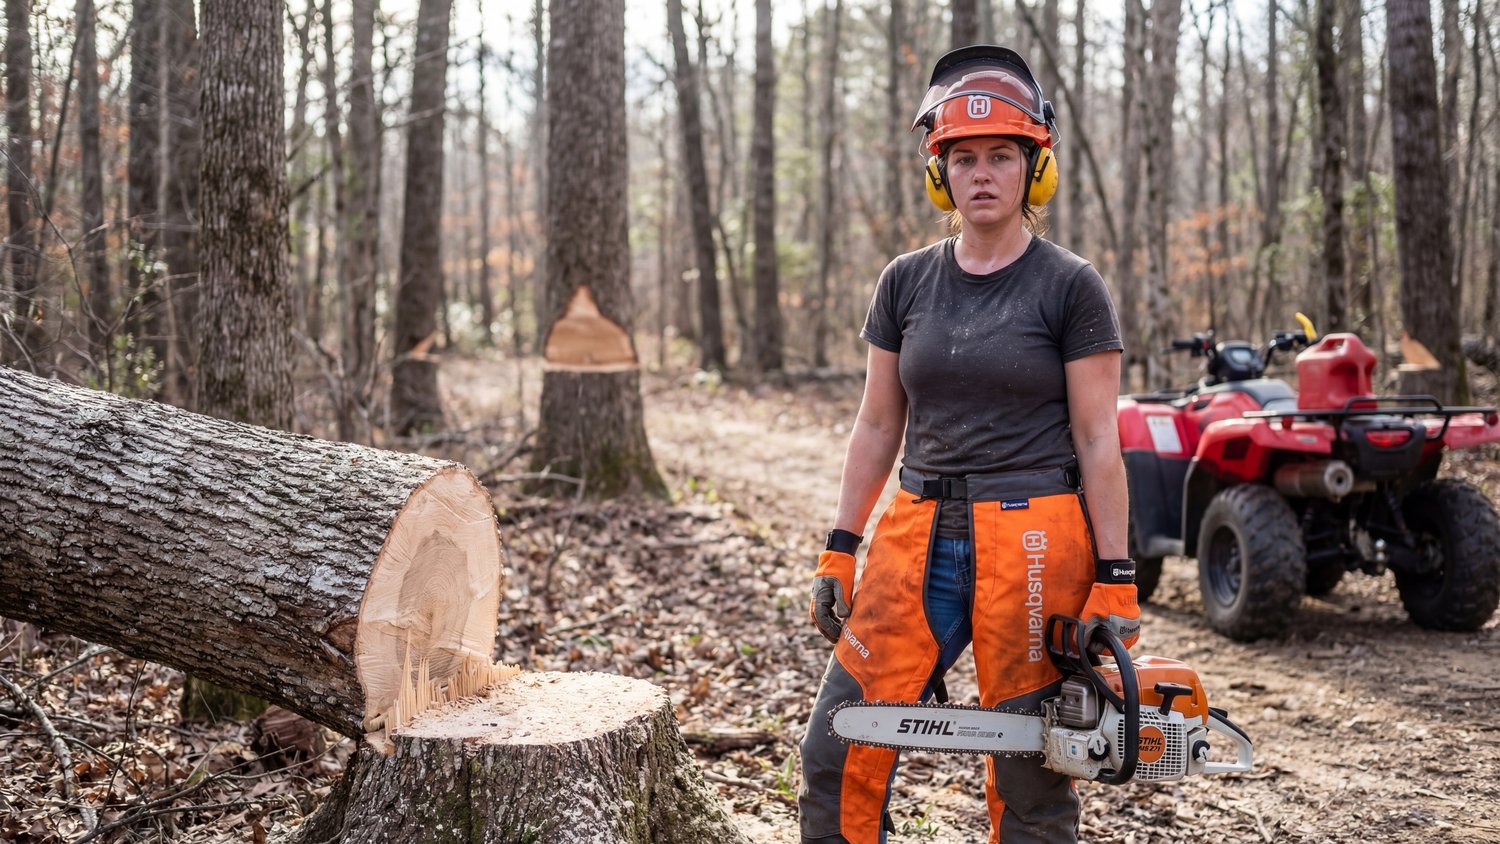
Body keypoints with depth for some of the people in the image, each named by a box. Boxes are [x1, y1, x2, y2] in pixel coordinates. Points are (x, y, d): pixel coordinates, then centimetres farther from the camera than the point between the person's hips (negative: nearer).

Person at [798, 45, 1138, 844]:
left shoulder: (1069, 285, -4)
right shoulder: (906, 282, 7)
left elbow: (1097, 439, -5)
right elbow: (877, 425, 10)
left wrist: (1115, 579, -8)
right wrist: (838, 551, 8)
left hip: (1033, 545, -4)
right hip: (919, 537, 4)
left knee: (1030, 775, 6)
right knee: (839, 749, 2)